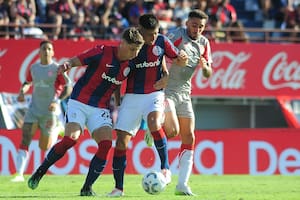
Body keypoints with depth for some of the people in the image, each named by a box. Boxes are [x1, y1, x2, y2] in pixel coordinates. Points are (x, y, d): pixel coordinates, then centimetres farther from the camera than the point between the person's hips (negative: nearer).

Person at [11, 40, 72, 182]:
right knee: (25, 140, -13)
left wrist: (57, 101, -22)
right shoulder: (34, 68, 7)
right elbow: (27, 83, 24)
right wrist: (22, 92, 2)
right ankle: (19, 174, -17)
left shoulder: (57, 69, -8)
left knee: (44, 147, 8)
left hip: (49, 111, -3)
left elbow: (68, 87, -9)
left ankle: (54, 134, 44)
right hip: (34, 110, 3)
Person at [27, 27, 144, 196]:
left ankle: (87, 188, -4)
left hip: (101, 109, 5)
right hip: (79, 103, -5)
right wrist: (67, 65, -34)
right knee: (70, 139, -21)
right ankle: (39, 172, 1)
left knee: (106, 144, -15)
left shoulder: (129, 65, 3)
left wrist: (118, 102, 13)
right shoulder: (102, 52, -13)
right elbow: (76, 61, -13)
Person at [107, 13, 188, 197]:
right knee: (121, 139, -4)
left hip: (154, 94, -1)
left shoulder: (162, 42, -5)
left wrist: (182, 58, -20)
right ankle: (118, 187, 7)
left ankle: (165, 167, -17)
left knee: (154, 123, -32)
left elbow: (180, 60, 5)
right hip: (132, 97, 1)